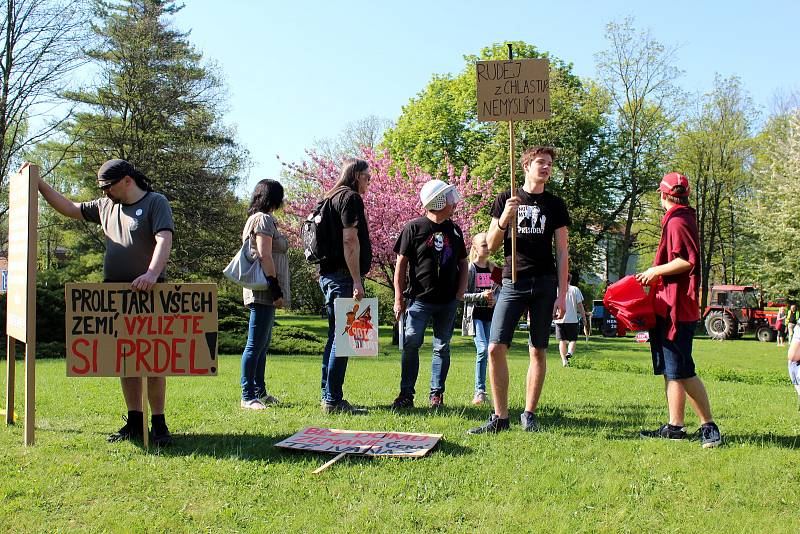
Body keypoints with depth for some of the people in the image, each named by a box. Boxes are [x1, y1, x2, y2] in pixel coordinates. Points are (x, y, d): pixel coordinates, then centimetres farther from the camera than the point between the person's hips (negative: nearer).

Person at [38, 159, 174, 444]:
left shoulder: (156, 203, -5)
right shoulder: (106, 206, 16)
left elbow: (164, 240, -19)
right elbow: (69, 208, 26)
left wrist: (152, 274, -34)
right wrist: (39, 183, 20)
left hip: (149, 293, -7)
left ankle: (158, 423, 0)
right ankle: (134, 422, 14)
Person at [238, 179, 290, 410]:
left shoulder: (255, 218, 21)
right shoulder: (264, 219, -9)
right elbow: (265, 256, -18)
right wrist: (276, 289, -19)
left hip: (262, 293, 11)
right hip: (263, 289, -11)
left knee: (262, 344, 15)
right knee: (256, 344, -9)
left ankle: (259, 392, 21)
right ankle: (247, 397, -7)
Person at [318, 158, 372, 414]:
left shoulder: (331, 198, 21)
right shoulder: (351, 198, -8)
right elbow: (350, 240, -18)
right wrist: (356, 281, -20)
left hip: (329, 275, 10)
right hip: (343, 276, -10)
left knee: (335, 336, 14)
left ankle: (328, 397, 19)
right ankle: (333, 400, -8)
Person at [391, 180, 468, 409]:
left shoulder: (454, 230, 9)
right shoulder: (414, 228, -5)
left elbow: (463, 263, 17)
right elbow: (401, 264, -4)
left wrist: (461, 292, 3)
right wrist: (399, 299, -7)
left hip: (448, 302, 4)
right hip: (419, 299, -4)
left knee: (442, 347, 7)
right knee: (411, 345, -4)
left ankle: (437, 394, 15)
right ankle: (406, 394, 4)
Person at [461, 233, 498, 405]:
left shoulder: (493, 269, 11)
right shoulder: (468, 269, -4)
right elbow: (462, 295, -8)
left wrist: (495, 300, -3)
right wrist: (482, 295, -18)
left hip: (490, 315, 5)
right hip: (475, 315, -5)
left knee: (489, 352, 4)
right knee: (482, 350, -19)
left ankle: (480, 391, 13)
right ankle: (480, 391, -12)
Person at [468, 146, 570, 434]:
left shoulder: (555, 204, 9)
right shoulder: (505, 200, 8)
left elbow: (562, 252, 7)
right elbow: (491, 245, 7)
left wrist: (562, 294, 0)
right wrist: (504, 220, -12)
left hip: (545, 284, 0)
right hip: (513, 282, 0)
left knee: (538, 351, 2)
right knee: (495, 348, -8)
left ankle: (529, 414, 12)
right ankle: (500, 417, 0)